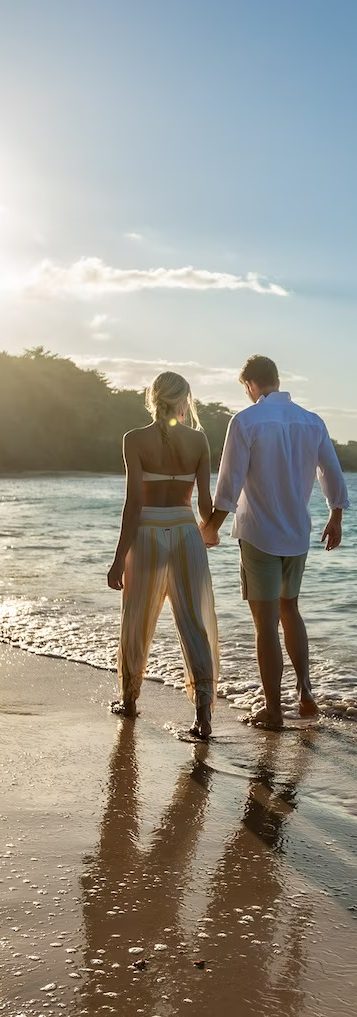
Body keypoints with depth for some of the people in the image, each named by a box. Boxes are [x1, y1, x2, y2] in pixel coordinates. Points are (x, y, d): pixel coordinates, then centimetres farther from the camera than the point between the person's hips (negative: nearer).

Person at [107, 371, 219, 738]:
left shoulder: (135, 439, -7)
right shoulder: (198, 439, 0)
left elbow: (134, 502, -11)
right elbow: (205, 500, 2)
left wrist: (120, 557, -7)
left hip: (148, 533, -1)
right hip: (186, 533, 1)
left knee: (136, 625, 16)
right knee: (196, 624, 5)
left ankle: (129, 699, 32)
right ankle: (203, 711, -4)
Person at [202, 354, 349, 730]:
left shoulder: (246, 421, -12)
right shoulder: (312, 422, 3)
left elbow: (229, 485, -13)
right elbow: (334, 478, 10)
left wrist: (212, 527, 0)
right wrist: (335, 520, 25)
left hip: (259, 534, -5)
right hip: (298, 534, 5)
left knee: (266, 622, 2)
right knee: (289, 609, 22)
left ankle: (273, 710, 9)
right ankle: (305, 691, 15)